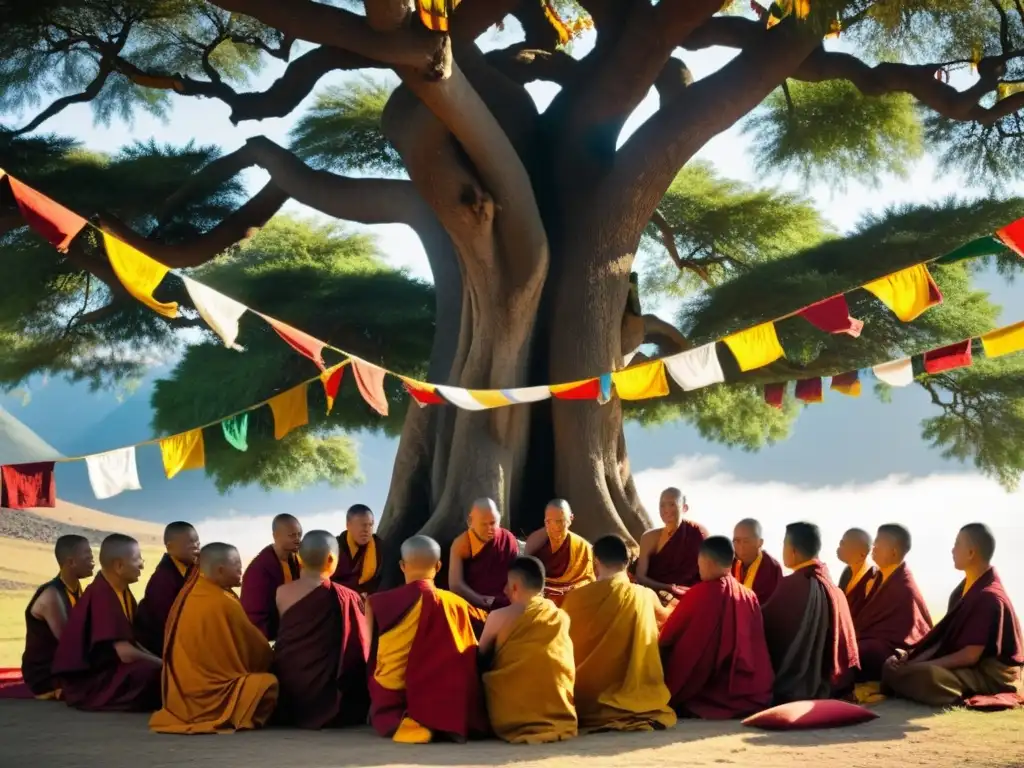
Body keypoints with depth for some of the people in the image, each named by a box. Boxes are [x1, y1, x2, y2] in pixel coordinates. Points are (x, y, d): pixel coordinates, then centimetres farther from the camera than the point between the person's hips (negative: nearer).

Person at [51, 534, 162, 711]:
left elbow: (130, 642, 11)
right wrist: (161, 663, -13)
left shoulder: (121, 591, 4)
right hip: (86, 682, -9)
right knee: (152, 672, -26)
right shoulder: (101, 596, -23)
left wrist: (159, 661, -3)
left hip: (110, 667, 9)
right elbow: (125, 653, -26)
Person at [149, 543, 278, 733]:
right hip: (211, 692, -9)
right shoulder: (224, 603, -19)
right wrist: (271, 657, 14)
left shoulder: (186, 595, 5)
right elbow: (254, 646, -6)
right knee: (268, 682, -5)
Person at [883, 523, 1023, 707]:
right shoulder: (966, 588, 8)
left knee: (924, 677, -33)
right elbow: (948, 635, 9)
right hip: (963, 662, 8)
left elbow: (970, 656, -23)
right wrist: (914, 659, -4)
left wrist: (922, 665, -20)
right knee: (893, 667, -2)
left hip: (991, 673, -8)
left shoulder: (989, 597, -22)